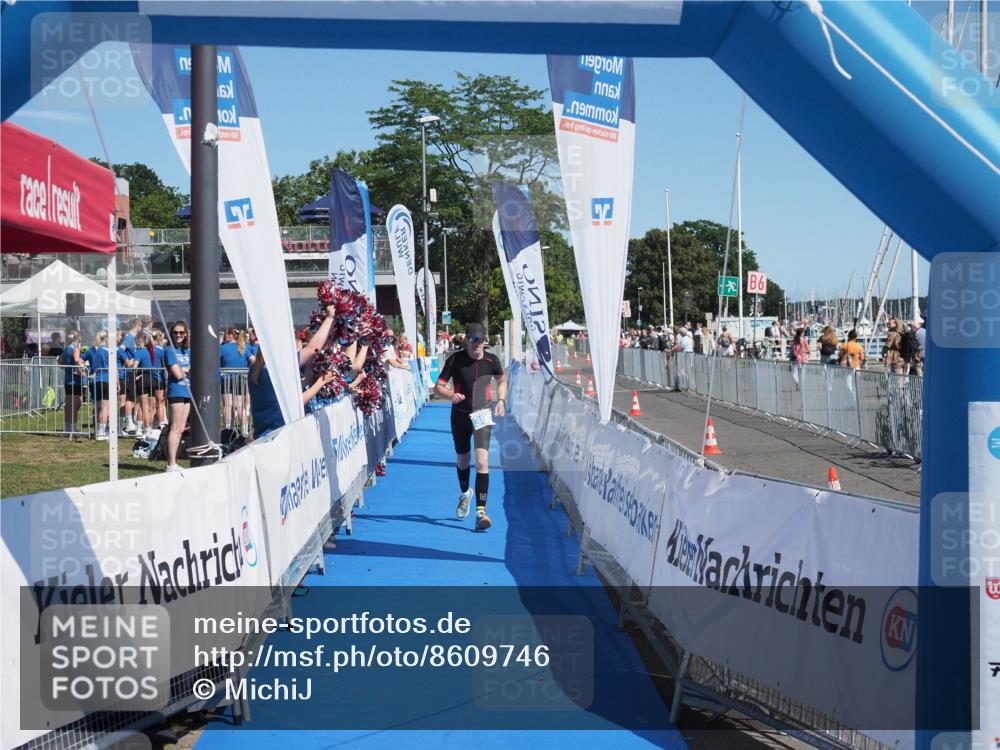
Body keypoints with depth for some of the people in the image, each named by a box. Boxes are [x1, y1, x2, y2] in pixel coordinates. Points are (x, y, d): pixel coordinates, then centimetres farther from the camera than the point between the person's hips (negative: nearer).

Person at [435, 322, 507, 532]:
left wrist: (501, 400, 3)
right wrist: (451, 395, -31)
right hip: (460, 415, 1)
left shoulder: (492, 360, -5)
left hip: (482, 414, -1)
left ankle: (481, 511, -20)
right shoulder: (455, 359, -11)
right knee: (462, 460, 18)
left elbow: (502, 380, 17)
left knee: (482, 461, -18)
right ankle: (465, 493, 49)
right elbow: (438, 387, -11)